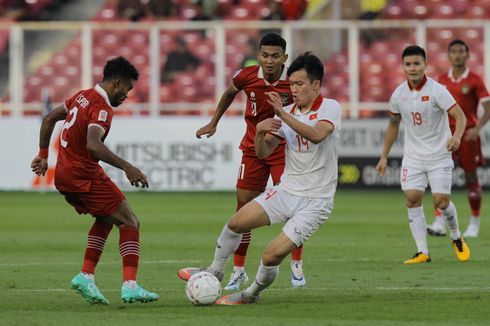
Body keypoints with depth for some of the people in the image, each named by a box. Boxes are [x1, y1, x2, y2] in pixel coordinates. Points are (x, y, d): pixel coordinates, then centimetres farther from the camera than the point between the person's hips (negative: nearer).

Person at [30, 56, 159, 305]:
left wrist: (43, 155, 27)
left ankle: (86, 276, 13)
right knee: (130, 223, -5)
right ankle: (130, 286, -15)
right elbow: (93, 145, -33)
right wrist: (127, 168, -36)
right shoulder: (102, 108, -17)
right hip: (85, 175, -9)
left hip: (63, 176, 9)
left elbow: (49, 119, 22)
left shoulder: (83, 96, 12)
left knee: (107, 219, 24)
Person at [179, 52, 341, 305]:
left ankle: (252, 294, 12)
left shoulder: (330, 107, -12)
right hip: (287, 190, 6)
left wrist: (284, 115, -39)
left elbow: (317, 135, -33)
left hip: (315, 201, -6)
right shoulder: (287, 113, 6)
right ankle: (214, 272, 22)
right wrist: (260, 132, -16)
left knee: (273, 254, -15)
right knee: (236, 222, -2)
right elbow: (263, 152, 5)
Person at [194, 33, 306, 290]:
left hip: (284, 149, -2)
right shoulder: (246, 77, -13)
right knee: (243, 209, 1)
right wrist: (214, 123, 15)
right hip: (253, 149, 2)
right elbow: (230, 93, 12)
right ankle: (238, 270, 12)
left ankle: (297, 267, 3)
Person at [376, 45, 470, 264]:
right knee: (412, 198, -10)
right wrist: (384, 157, 16)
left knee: (441, 200, -8)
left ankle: (456, 238, 22)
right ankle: (422, 252, -6)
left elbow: (460, 116, -19)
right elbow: (393, 125, 15)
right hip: (413, 156, 4)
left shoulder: (437, 91, -14)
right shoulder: (398, 95, 0)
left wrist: (456, 136, -40)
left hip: (439, 155, -3)